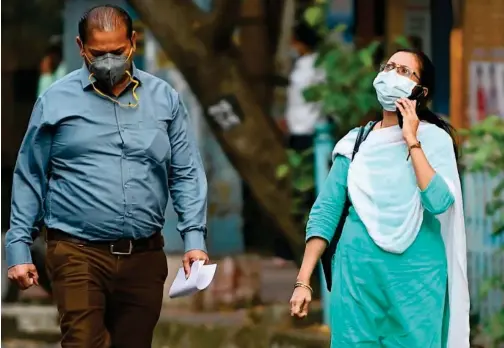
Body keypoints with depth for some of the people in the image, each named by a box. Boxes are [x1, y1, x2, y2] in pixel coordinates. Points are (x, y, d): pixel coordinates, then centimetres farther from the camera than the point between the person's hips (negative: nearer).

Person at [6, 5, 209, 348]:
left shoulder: (164, 98, 8)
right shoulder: (56, 100, 3)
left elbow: (186, 174, 8)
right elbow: (29, 178, 6)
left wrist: (194, 238, -4)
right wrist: (19, 248, 1)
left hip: (145, 256, 2)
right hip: (79, 254, -2)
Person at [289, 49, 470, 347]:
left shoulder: (434, 139, -2)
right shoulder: (356, 142, 6)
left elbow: (439, 202, -18)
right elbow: (326, 211, 5)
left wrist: (411, 141, -15)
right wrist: (303, 281, 0)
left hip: (415, 273, -2)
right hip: (358, 270, 2)